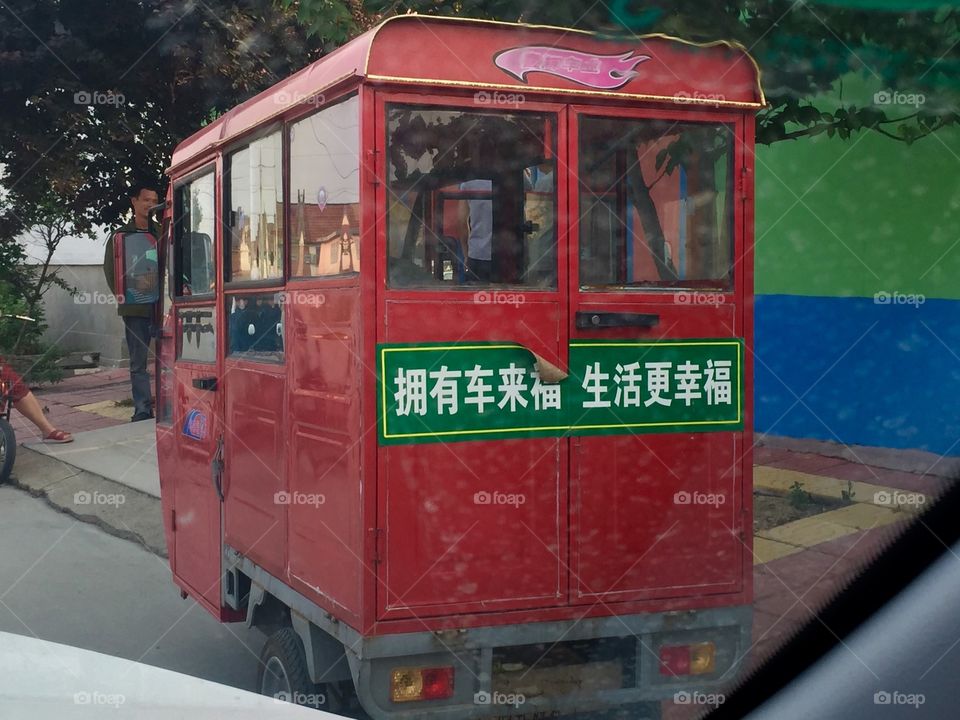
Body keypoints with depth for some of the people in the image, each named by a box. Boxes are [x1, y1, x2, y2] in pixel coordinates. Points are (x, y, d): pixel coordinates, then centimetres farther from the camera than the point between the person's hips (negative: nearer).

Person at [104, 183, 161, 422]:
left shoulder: (162, 233, 11)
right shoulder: (120, 236, 8)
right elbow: (110, 270, 6)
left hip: (161, 305, 1)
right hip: (135, 308, -1)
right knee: (139, 363, 2)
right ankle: (143, 411, 5)